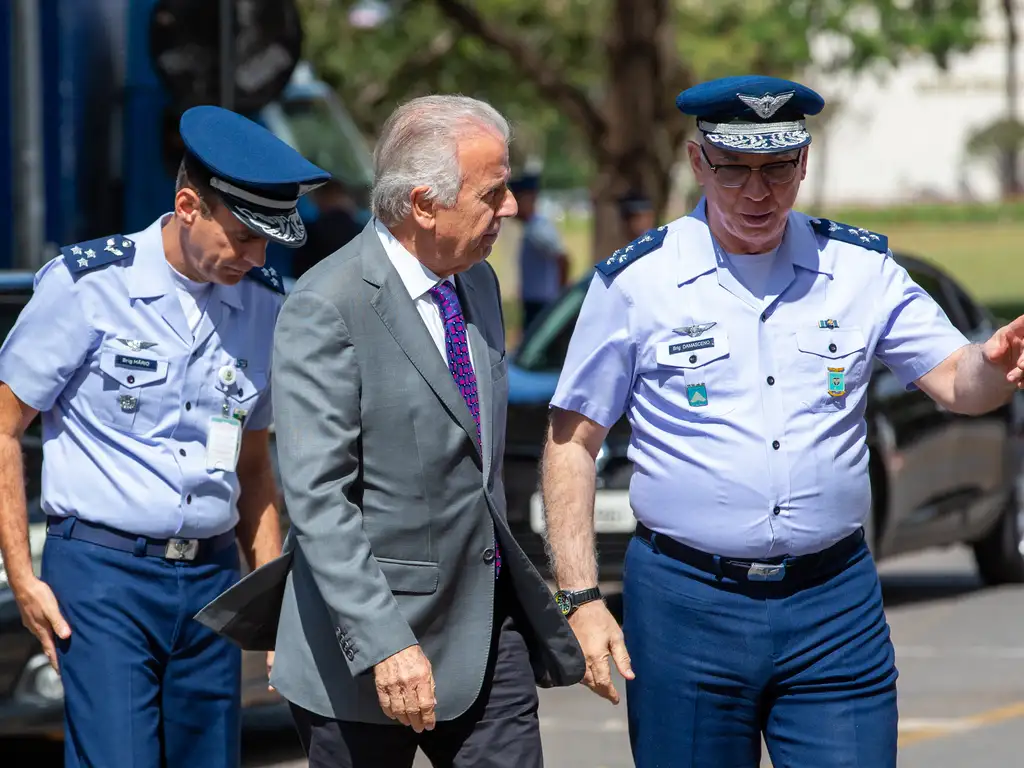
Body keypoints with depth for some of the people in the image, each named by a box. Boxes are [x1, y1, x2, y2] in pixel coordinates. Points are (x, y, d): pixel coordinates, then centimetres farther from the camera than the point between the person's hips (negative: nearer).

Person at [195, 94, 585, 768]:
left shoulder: (477, 283, 11)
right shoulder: (328, 309, -16)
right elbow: (317, 498, -21)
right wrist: (384, 643, -27)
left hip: (488, 616, 7)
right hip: (372, 619, -7)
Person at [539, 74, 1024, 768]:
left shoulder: (861, 268, 5)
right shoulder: (636, 281, -1)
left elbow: (956, 382, 2)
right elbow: (572, 443, 2)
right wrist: (581, 599, -6)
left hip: (834, 606, 1)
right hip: (686, 603, -1)